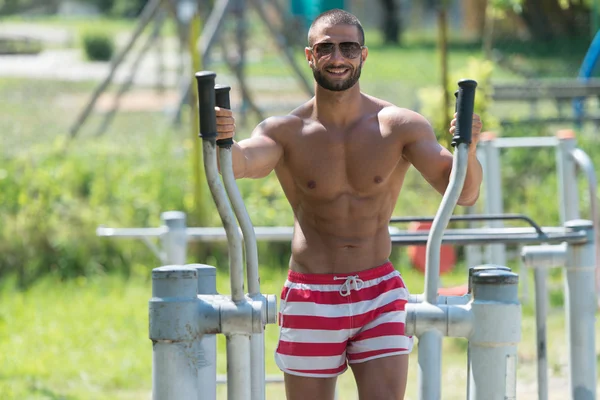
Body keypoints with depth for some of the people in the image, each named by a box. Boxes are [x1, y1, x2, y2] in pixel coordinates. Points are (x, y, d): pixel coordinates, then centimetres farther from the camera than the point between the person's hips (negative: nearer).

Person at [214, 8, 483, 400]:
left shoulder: (400, 126, -3)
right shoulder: (287, 131, -4)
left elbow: (463, 192, -8)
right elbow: (241, 164, -23)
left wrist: (467, 148, -30)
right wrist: (222, 141, -47)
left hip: (380, 294, 0)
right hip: (311, 297, 0)